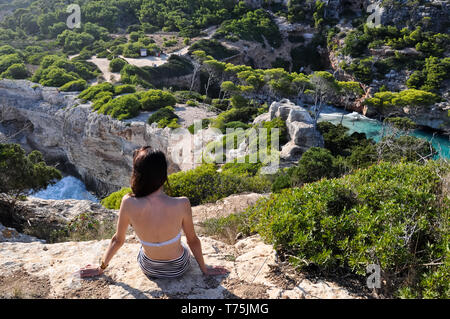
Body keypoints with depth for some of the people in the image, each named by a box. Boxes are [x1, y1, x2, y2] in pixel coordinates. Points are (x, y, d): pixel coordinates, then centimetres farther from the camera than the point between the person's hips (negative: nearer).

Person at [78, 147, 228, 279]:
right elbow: (193, 240, -14)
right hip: (179, 268, -1)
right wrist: (205, 269, 5)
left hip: (149, 269, 1)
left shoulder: (128, 203, -27)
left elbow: (118, 240, -12)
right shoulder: (182, 204, -29)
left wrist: (101, 268, 8)